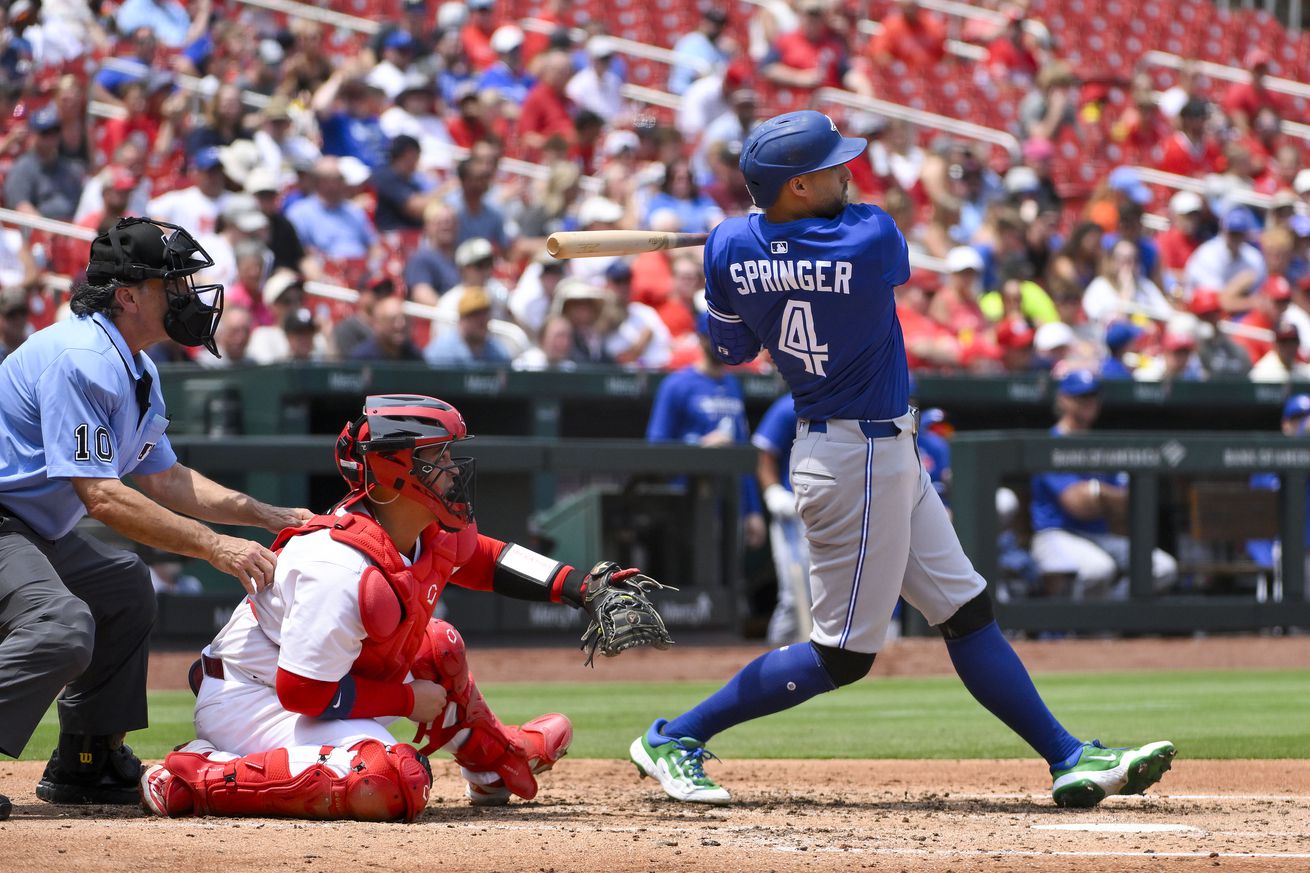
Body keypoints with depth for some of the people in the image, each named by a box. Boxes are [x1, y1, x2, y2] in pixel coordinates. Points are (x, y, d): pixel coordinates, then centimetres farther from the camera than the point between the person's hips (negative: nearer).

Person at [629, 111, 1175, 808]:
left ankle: (1069, 758, 16)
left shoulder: (729, 248, -6)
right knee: (842, 654, 0)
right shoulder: (870, 240, -22)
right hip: (860, 460, -9)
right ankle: (674, 738, 4)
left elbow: (730, 349, 9)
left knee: (967, 610, 12)